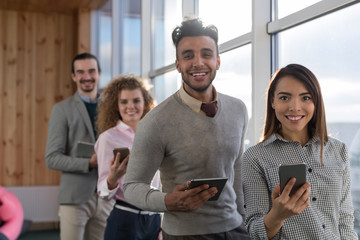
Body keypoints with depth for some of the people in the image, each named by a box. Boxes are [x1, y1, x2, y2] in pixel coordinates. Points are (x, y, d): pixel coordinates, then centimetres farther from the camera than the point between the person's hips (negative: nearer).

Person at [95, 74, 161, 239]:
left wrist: (163, 225, 13)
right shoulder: (108, 137, -9)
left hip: (153, 219, 4)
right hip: (124, 221, -4)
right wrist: (112, 178, -29)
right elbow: (104, 193, -9)